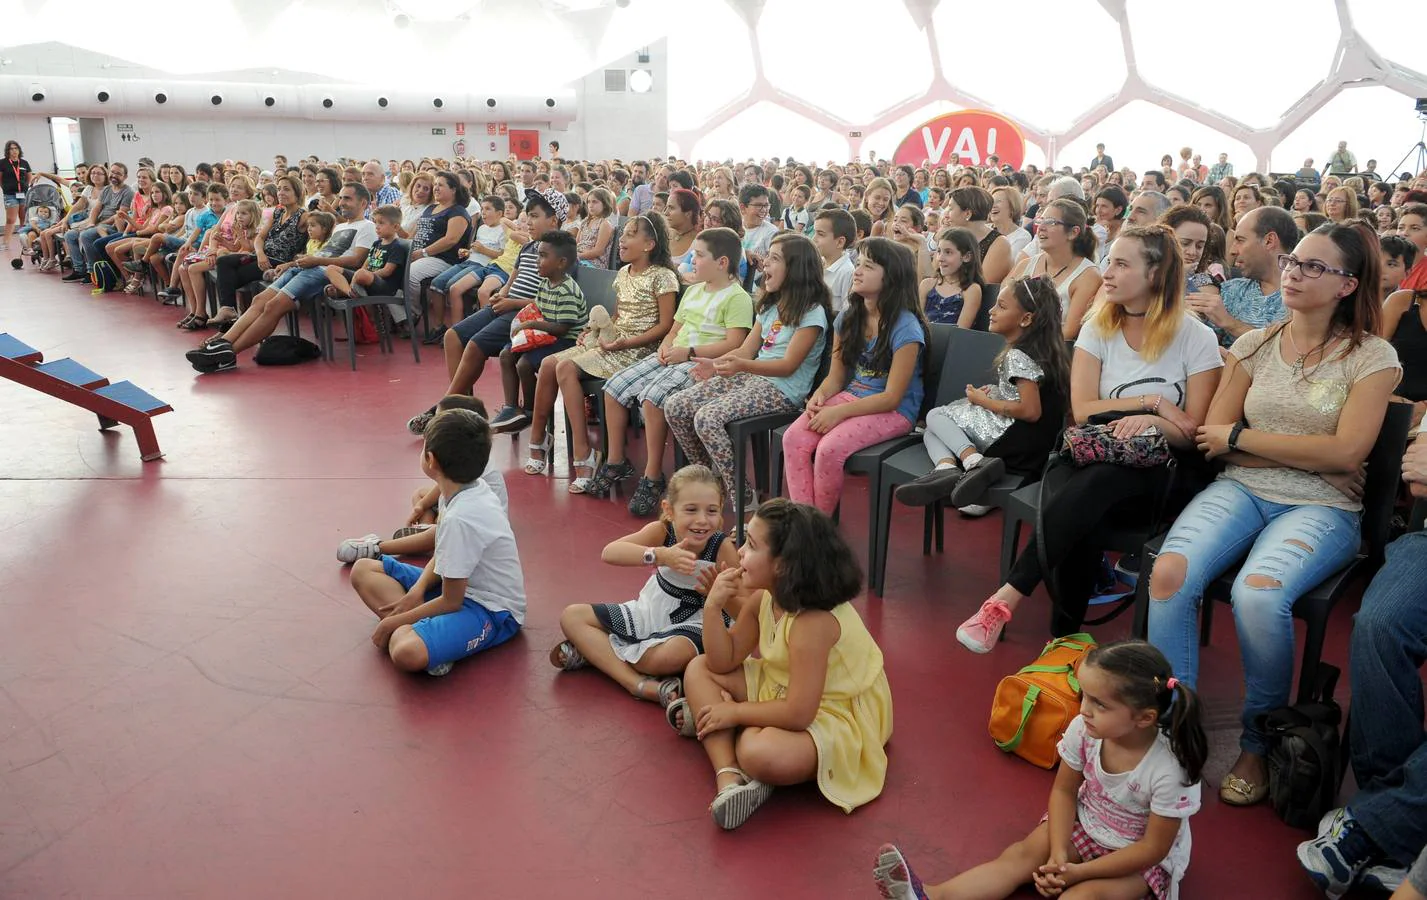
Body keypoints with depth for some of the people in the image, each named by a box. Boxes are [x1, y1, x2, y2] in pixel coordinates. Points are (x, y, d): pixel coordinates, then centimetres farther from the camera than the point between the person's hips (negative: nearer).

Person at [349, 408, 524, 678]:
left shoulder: (459, 518, -28)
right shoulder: (472, 490, -2)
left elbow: (450, 602, -19)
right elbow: (443, 555, 11)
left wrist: (393, 622, -8)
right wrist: (416, 591, -6)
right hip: (464, 585, 11)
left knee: (407, 652, -40)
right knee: (363, 569, 10)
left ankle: (402, 631, -9)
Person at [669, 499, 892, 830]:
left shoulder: (813, 623, -32)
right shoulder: (764, 599, -7)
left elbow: (797, 714, -33)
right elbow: (724, 662, -2)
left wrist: (735, 712, -20)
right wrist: (713, 607, -16)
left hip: (837, 715, -9)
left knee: (761, 753, -39)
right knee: (699, 669, 1)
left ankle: (708, 721, -6)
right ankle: (728, 777, -16)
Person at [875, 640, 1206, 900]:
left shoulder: (1168, 771, -33)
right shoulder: (1083, 730, -21)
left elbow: (1153, 848, -23)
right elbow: (1064, 791, -6)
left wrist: (1081, 871, -24)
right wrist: (1058, 854, -20)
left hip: (1144, 858, -3)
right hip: (1084, 825, 4)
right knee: (1021, 855, -17)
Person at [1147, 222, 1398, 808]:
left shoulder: (1372, 356, 0)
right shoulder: (1254, 346, 11)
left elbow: (1346, 454, -12)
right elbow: (1213, 440, 4)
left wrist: (1240, 436, -7)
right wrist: (1309, 455, -5)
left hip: (1321, 508, -3)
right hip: (1242, 491, 3)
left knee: (1257, 592, -34)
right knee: (1170, 573, -28)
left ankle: (1259, 746, -9)